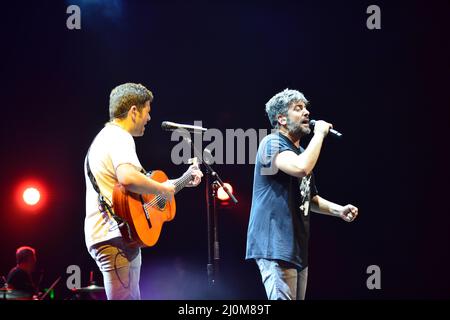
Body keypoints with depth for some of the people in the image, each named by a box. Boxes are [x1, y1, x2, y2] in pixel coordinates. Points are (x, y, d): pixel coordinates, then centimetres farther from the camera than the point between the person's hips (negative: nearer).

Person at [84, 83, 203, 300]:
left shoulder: (107, 136, 22)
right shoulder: (120, 137, -12)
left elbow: (137, 184, 27)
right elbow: (128, 178, -32)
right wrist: (164, 189, -17)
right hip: (115, 237, -11)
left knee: (132, 297, 13)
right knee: (124, 297, -13)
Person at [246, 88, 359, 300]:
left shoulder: (299, 152, 20)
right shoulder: (272, 144, -9)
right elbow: (301, 169, -29)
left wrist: (338, 210, 12)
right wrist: (319, 134, -15)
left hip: (297, 247, 10)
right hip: (275, 245, -10)